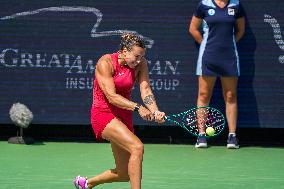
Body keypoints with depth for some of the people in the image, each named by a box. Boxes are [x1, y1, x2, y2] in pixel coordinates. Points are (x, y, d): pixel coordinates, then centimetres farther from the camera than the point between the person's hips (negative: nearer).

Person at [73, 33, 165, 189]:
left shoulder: (141, 64, -2)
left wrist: (155, 111, -32)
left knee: (125, 174, 8)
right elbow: (111, 96, -24)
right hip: (103, 114, -6)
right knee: (137, 147, -28)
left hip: (124, 117, 6)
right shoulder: (105, 63, -17)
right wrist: (138, 107, -35)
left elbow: (146, 90, -13)